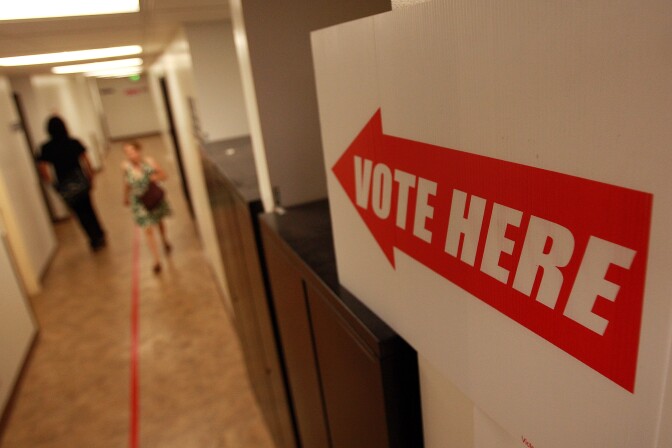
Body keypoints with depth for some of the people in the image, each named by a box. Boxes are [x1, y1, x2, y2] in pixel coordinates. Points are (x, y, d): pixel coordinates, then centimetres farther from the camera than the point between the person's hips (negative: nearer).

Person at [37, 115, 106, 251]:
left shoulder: (46, 149, -8)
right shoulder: (74, 143, -9)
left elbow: (42, 169, -13)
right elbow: (87, 163, -9)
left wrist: (53, 182, 2)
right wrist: (91, 179, 3)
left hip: (65, 186, 0)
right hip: (81, 182, 1)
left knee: (80, 213, 13)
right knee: (88, 208, 20)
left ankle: (95, 240, 20)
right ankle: (99, 235, 29)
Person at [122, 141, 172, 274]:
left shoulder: (149, 161, -19)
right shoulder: (125, 166, -15)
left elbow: (164, 175, -8)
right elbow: (127, 182, 2)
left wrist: (155, 178, -28)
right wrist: (126, 197, 12)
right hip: (139, 201, 0)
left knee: (159, 221, 25)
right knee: (148, 230, -2)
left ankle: (164, 240, 55)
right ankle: (156, 260, 5)